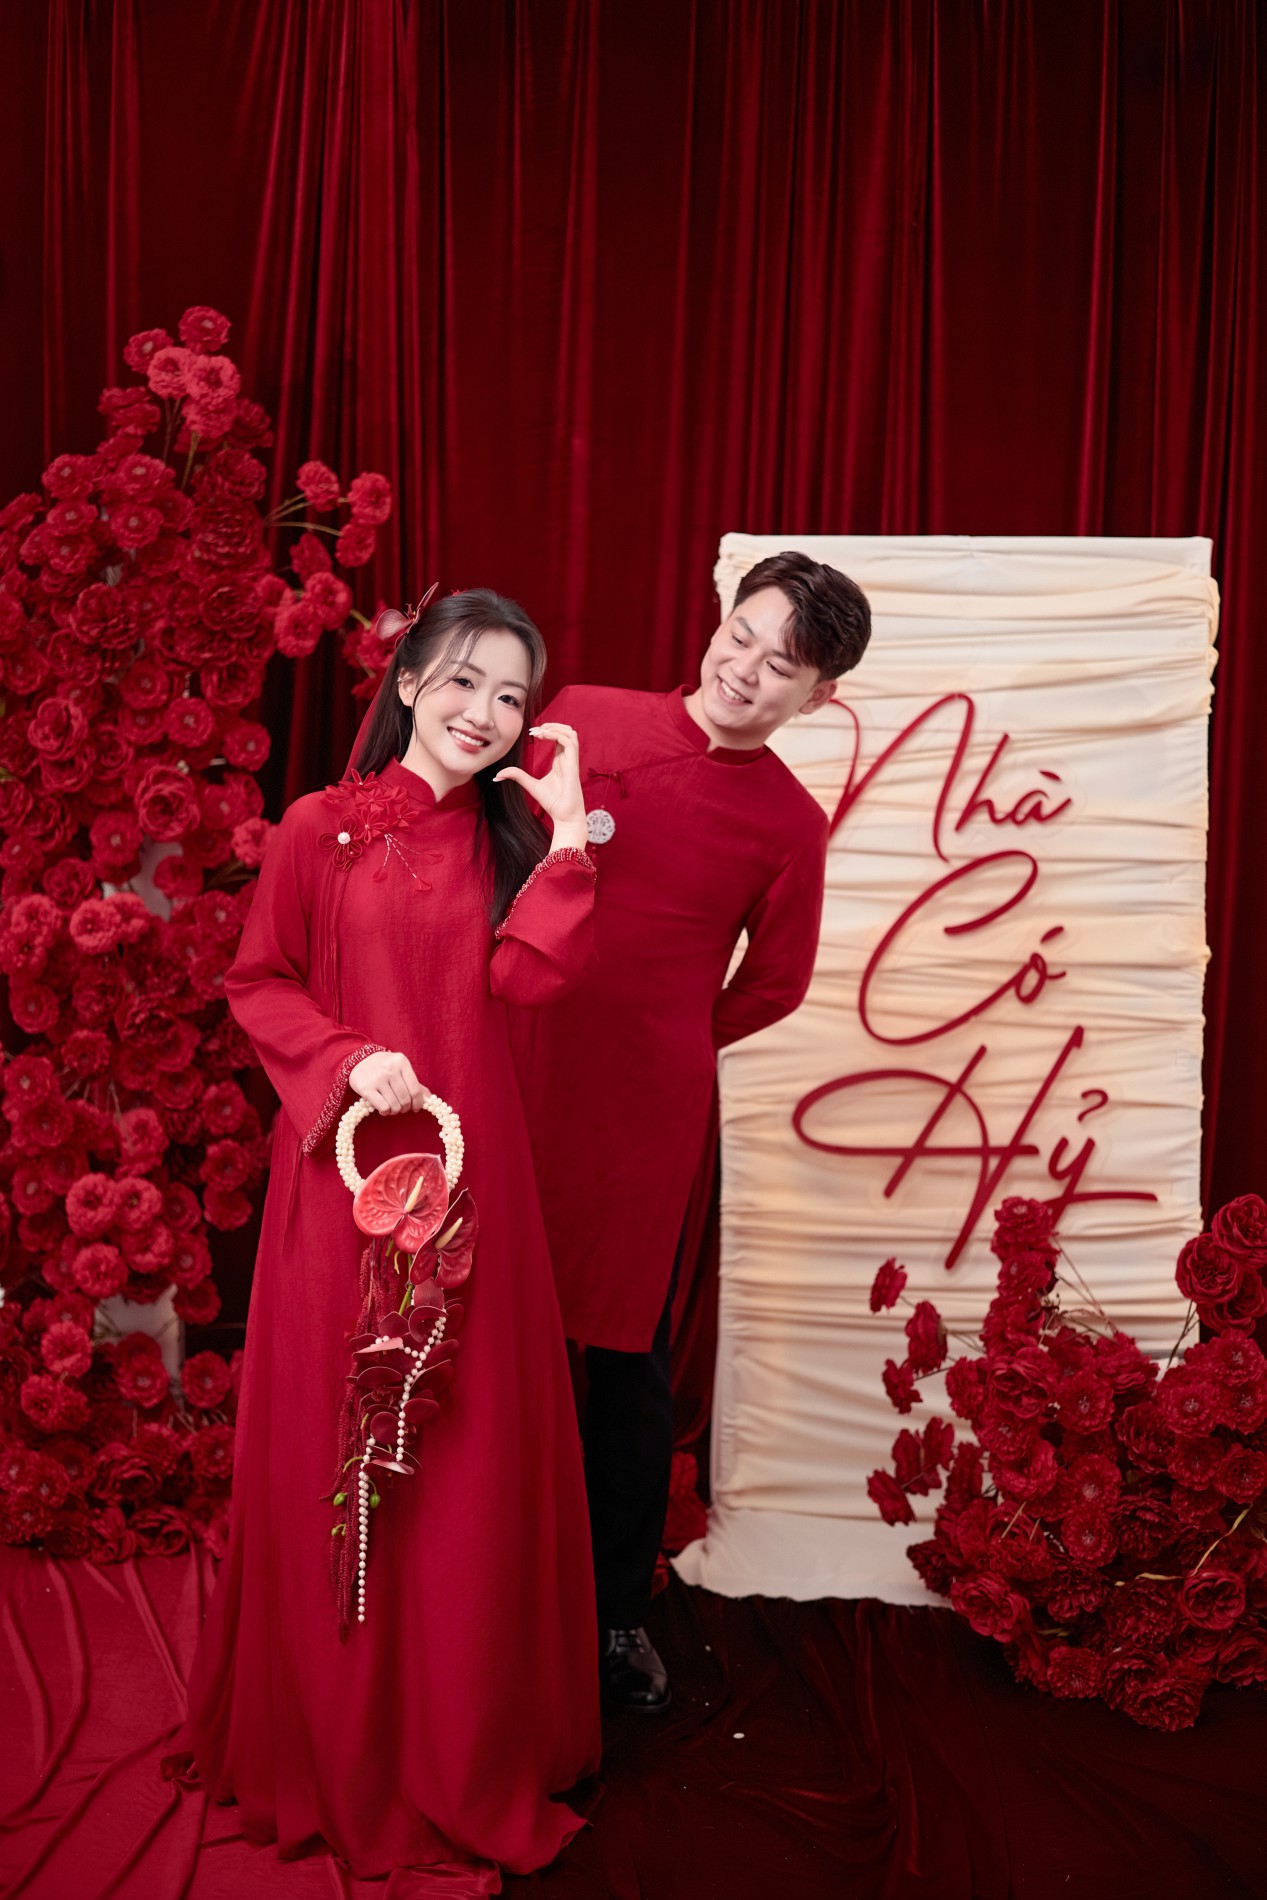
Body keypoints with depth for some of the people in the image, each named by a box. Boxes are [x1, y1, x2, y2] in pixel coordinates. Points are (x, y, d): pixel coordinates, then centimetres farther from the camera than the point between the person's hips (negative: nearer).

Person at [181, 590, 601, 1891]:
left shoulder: (507, 839, 7)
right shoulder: (320, 829, -2)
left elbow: (527, 975, -9)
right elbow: (258, 985, 0)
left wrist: (565, 827, -13)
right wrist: (345, 1060, -15)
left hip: (468, 1163, 3)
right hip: (345, 1161, -3)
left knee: (468, 1439, 10)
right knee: (338, 1440, 8)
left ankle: (458, 1745, 31)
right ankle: (335, 1740, 29)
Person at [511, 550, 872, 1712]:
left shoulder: (790, 824, -2)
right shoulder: (582, 720, 1)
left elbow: (774, 984, 9)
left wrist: (662, 1043, 9)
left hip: (646, 1114, -1)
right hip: (509, 1081, 2)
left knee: (630, 1363, 9)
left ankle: (619, 1613, 29)